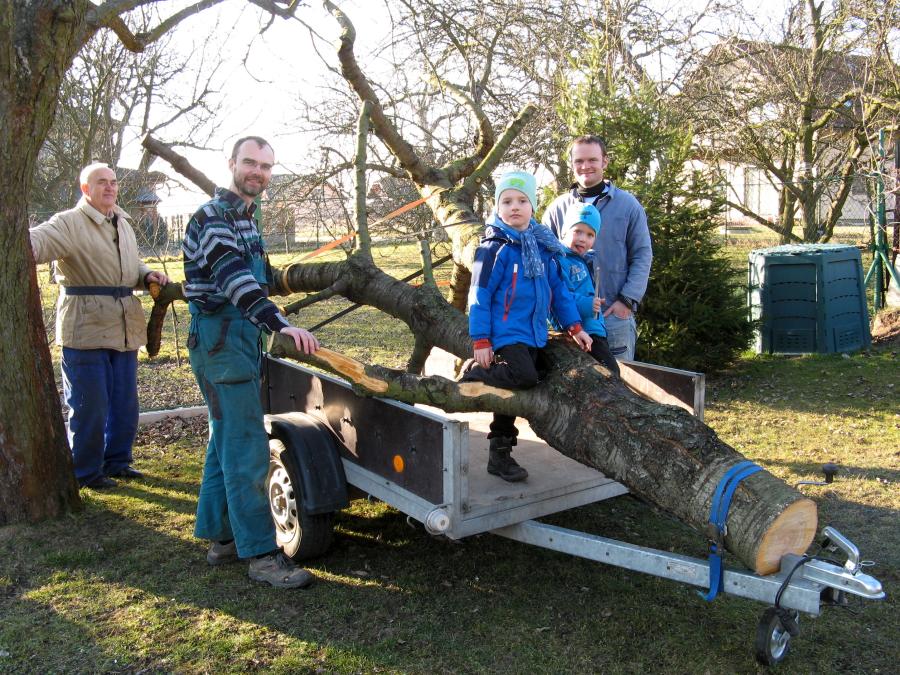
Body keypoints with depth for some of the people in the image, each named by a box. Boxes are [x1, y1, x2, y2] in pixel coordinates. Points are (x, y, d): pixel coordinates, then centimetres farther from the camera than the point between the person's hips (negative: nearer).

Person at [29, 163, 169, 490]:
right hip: (85, 329, -7)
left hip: (124, 328, 7)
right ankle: (85, 472, 17)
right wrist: (24, 243, -50)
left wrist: (147, 275, 7)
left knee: (125, 403, 15)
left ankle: (117, 460, 31)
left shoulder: (123, 224, 16)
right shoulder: (70, 223, -8)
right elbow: (38, 240, -27)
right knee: (89, 406, 1)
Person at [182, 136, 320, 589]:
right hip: (219, 338, -10)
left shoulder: (245, 216, 18)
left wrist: (270, 327, 31)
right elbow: (233, 278, -28)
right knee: (247, 448, -10)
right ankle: (261, 555, -4)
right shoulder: (212, 216, -13)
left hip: (241, 335, 10)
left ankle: (220, 538, 24)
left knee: (226, 441, 14)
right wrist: (280, 324, -40)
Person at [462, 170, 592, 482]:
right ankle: (473, 376, 0)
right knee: (524, 377, -27)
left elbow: (558, 289, 15)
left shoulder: (543, 247, 9)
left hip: (534, 334, 7)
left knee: (516, 387, 12)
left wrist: (574, 326, 12)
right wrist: (480, 340, -13)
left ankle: (500, 455, 24)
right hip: (506, 332, -7)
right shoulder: (495, 248, -10)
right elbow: (480, 295, -10)